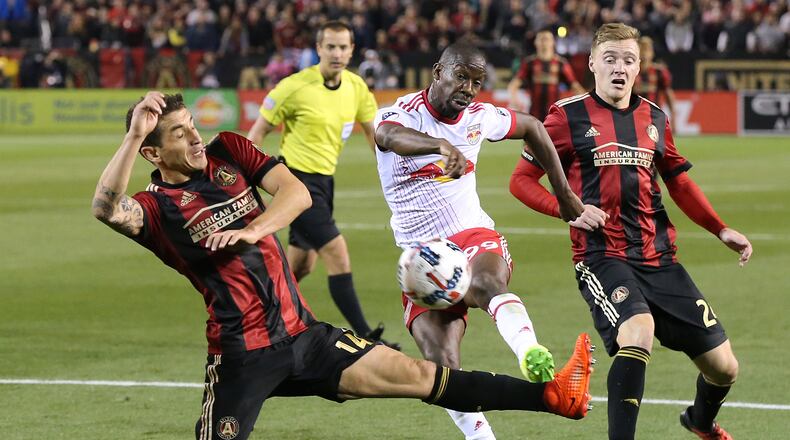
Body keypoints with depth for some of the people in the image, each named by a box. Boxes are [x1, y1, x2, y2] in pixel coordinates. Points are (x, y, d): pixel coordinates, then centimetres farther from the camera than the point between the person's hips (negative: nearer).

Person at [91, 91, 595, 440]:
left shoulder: (227, 150, 8)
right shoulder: (158, 206, -7)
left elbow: (297, 192, 0)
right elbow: (108, 208, -29)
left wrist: (253, 231, -16)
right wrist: (134, 134, -36)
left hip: (302, 333, 5)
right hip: (242, 356, -5)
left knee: (417, 374, 5)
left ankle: (552, 396, 4)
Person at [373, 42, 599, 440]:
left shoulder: (479, 118, 7)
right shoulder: (402, 114, -7)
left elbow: (532, 128, 27)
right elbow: (391, 136, -34)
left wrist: (564, 194, 23)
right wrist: (443, 146, -55)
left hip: (474, 237, 0)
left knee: (485, 285, -37)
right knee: (440, 365, -18)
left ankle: (533, 356, -63)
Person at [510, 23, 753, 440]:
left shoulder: (654, 118, 12)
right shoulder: (569, 115, -1)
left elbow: (680, 183, 24)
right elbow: (521, 179, 1)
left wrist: (721, 230, 13)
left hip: (659, 257, 5)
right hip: (602, 256, -5)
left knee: (723, 366, 6)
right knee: (638, 331, -36)